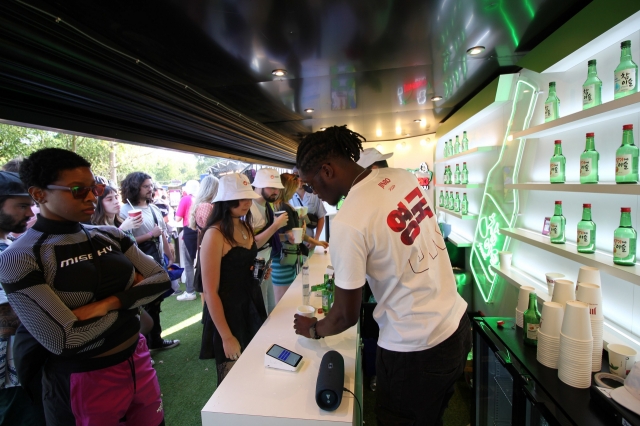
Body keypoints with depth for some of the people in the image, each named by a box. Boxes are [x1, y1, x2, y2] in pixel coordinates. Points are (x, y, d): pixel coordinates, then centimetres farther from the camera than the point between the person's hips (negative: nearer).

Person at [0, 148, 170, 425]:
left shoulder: (110, 235, -1)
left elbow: (161, 279, -4)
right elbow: (65, 340, -23)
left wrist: (109, 303, -19)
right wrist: (131, 290, -13)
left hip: (137, 359, 5)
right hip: (83, 381, -5)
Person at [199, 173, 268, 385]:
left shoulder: (245, 226, 2)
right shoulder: (215, 235, -22)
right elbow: (210, 292, -20)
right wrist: (226, 337, -16)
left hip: (251, 304, 7)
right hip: (227, 310, -7)